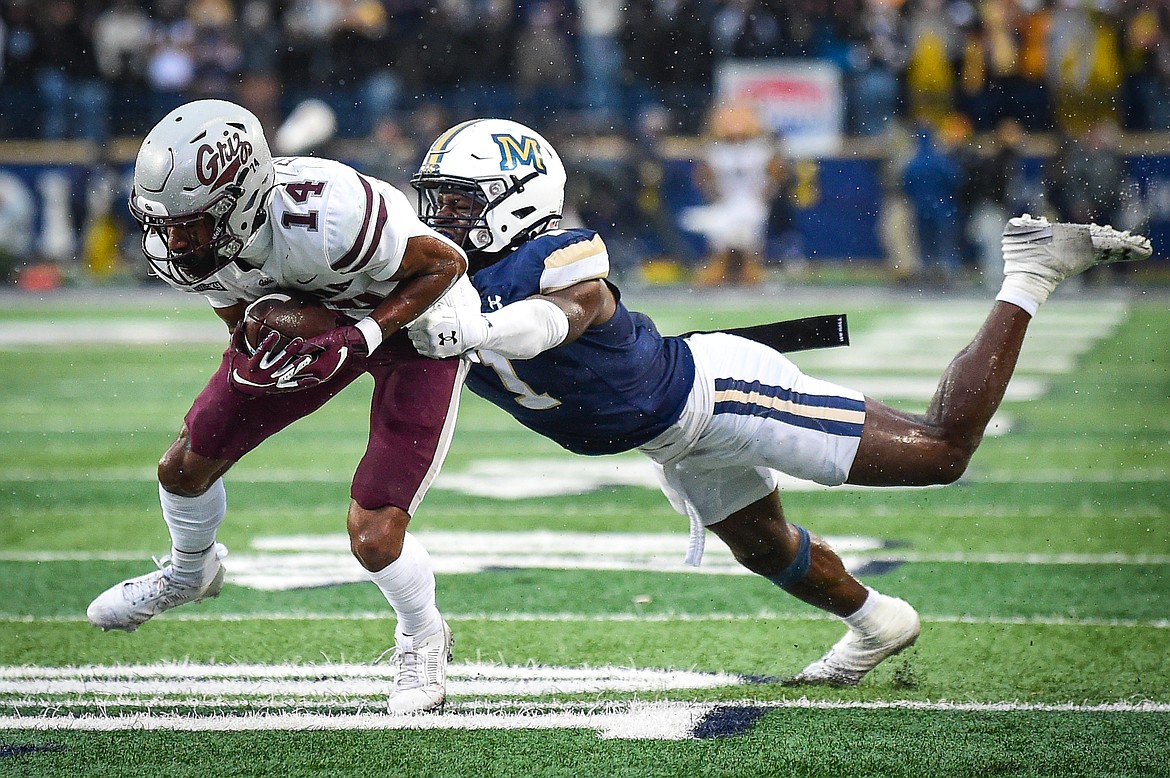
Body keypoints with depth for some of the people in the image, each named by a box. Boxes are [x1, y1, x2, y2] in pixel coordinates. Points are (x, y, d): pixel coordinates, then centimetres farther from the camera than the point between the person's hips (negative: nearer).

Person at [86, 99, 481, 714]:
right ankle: (189, 572, 47)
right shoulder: (179, 244, -24)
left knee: (374, 538, -14)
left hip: (416, 317, -6)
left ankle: (422, 637, 21)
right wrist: (258, 357, -29)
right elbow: (246, 319, -6)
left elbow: (445, 264, -26)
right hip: (319, 317, 6)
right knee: (185, 466, 11)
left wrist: (358, 338, -34)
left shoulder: (323, 219, -44)